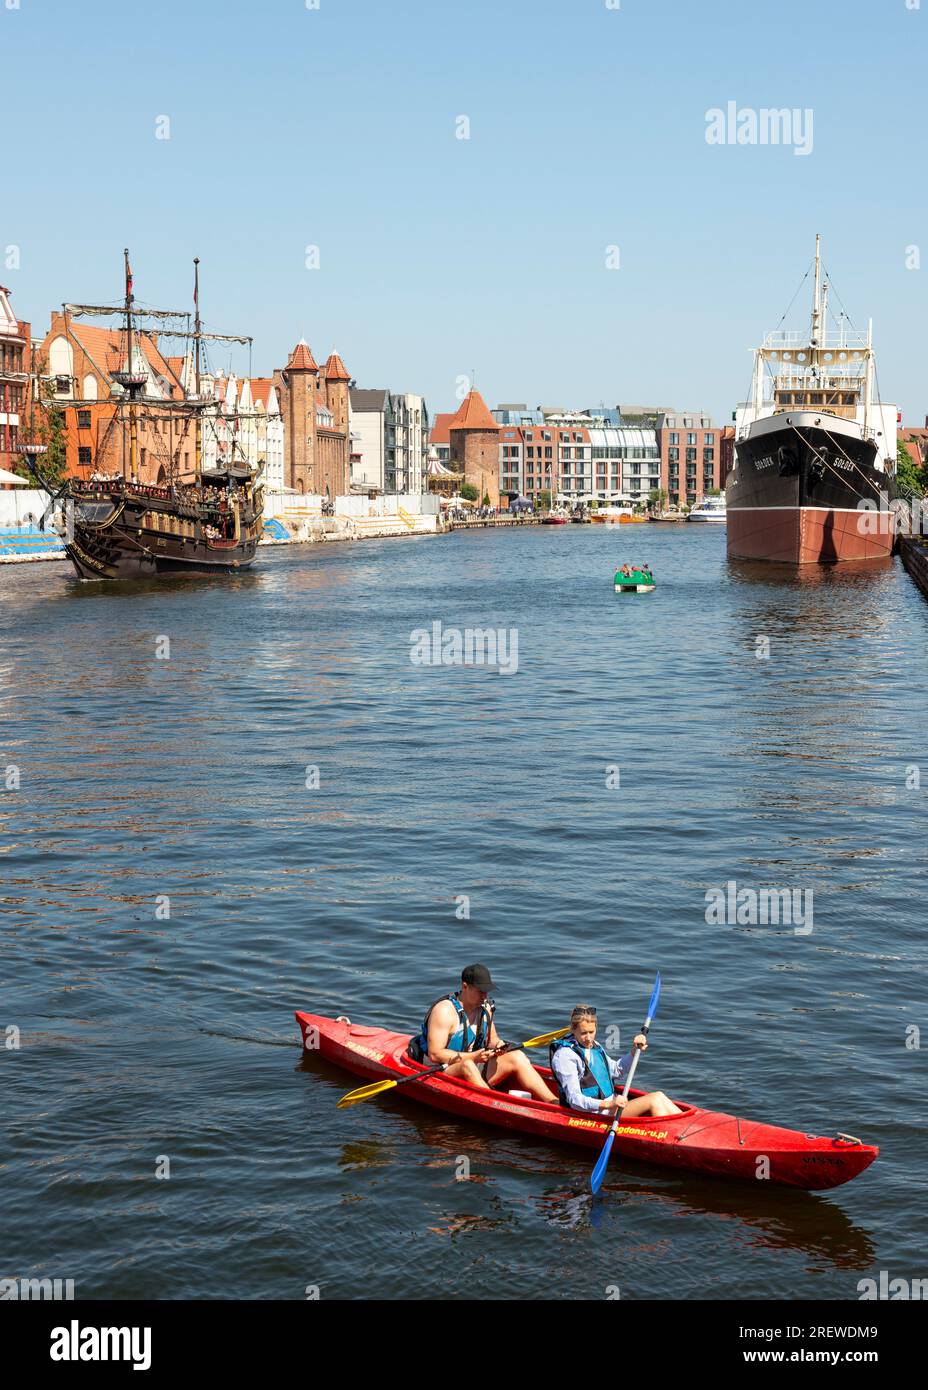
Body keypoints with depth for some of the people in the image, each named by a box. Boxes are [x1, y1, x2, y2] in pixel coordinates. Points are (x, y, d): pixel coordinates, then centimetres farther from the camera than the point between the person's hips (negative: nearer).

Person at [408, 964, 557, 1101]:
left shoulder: (485, 1008, 6)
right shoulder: (445, 1010, -18)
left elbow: (491, 1038, 20)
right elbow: (434, 1054, -23)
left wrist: (497, 1045, -7)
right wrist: (473, 1057, -27)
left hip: (475, 1069, 7)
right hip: (443, 1072, -7)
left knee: (517, 1057, -8)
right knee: (467, 1065, -39)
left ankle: (553, 1102, -19)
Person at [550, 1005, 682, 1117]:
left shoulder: (594, 1046, 12)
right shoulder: (565, 1055, -16)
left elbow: (617, 1071, 24)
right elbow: (574, 1100, -22)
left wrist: (634, 1051, 7)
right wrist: (607, 1105, -35)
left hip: (611, 1103, 9)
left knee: (659, 1096, -5)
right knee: (653, 1100, -17)